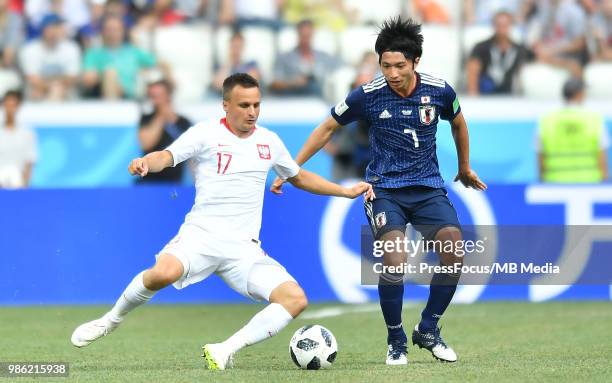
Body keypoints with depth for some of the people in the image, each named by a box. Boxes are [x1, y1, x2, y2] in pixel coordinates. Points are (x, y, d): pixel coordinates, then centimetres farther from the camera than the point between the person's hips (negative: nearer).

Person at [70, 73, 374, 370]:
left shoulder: (269, 141, 15)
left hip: (244, 247, 5)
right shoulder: (205, 134, 1)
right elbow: (167, 156, -14)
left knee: (295, 299, -16)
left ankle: (224, 351, -16)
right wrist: (146, 163, -37)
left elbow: (299, 177, 32)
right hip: (201, 234, -5)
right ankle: (111, 320, -8)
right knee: (164, 272, -35)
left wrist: (347, 192, 27)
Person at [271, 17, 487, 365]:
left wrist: (465, 168, 30)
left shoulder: (439, 91, -6)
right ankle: (396, 340, -4)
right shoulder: (368, 96, -10)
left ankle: (428, 330, 6)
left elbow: (458, 124, 17)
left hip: (429, 188, 2)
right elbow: (328, 128, 5)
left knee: (454, 254, -17)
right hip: (385, 189, -2)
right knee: (394, 259, -25)